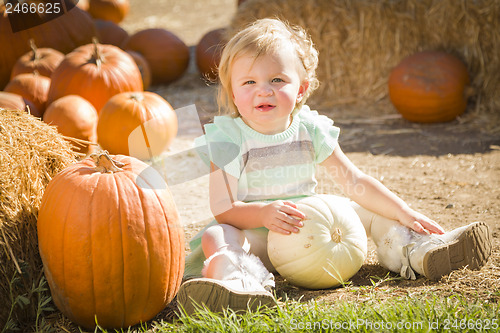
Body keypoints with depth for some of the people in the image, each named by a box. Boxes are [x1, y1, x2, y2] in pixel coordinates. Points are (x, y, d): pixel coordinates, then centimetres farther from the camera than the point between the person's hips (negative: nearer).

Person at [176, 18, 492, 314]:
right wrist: (264, 213, -38)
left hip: (311, 225, 4)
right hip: (256, 234, -4)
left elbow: (355, 182, 0)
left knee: (373, 211, 0)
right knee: (215, 237, -35)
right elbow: (223, 208, -18)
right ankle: (243, 279, -61)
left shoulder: (310, 129, -2)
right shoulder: (228, 139, -11)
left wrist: (405, 213, -8)